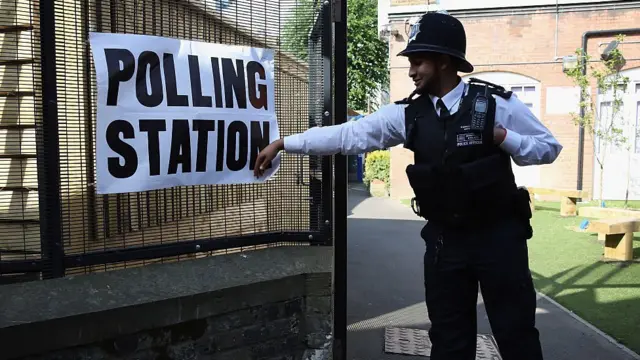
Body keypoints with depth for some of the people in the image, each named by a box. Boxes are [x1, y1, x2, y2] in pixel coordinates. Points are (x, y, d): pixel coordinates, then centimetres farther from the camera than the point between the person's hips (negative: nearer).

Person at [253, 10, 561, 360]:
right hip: (444, 239, 3)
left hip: (498, 235, -2)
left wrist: (504, 138, -19)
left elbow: (550, 147, 0)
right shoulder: (407, 114, -2)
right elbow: (347, 135, -3)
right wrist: (282, 143, -4)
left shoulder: (497, 103, -8)